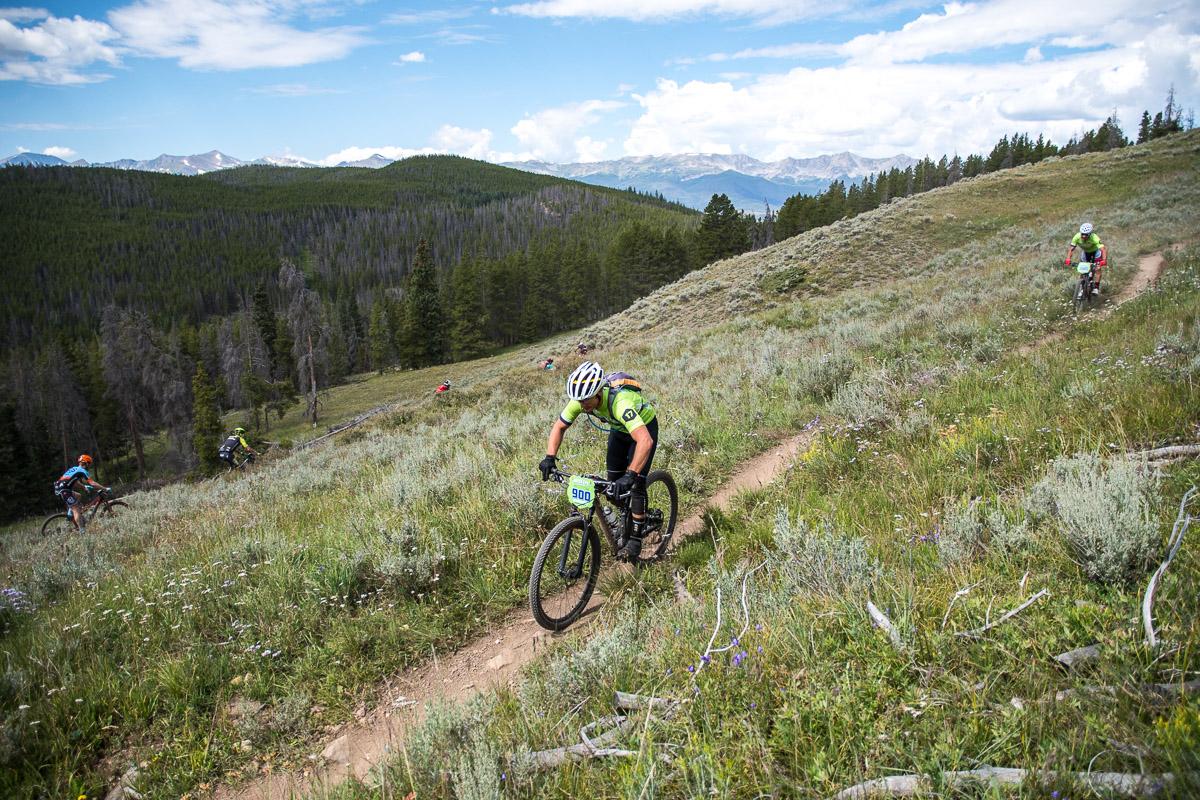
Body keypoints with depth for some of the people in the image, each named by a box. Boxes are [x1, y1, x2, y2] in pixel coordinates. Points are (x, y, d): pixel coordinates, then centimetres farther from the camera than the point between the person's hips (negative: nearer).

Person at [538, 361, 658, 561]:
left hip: (644, 427, -6)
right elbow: (559, 427, -12)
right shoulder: (581, 400, -26)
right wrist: (550, 458, -25)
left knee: (635, 482, -14)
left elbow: (645, 441, -54)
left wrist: (630, 475, -60)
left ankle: (635, 538, -3)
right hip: (619, 429, 6)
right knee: (614, 480, 2)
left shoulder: (620, 402, -44)